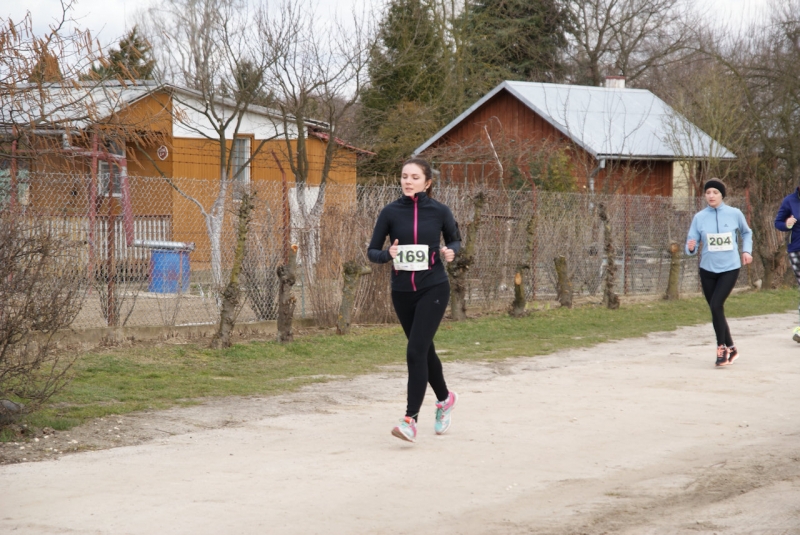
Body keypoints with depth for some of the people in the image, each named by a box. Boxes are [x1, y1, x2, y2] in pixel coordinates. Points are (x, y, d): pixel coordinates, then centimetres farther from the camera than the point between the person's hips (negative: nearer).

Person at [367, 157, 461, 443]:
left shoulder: (439, 211, -5)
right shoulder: (391, 212, -3)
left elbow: (455, 239, 12)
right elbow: (372, 251, 1)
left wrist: (450, 251, -10)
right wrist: (388, 254, -20)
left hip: (433, 288, -3)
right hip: (402, 291, 3)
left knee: (416, 350, -16)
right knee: (424, 350, 17)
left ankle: (411, 419, -16)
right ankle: (445, 398, 43)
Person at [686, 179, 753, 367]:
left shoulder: (735, 214, -4)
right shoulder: (699, 217, -3)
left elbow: (746, 232, 15)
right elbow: (691, 242, -5)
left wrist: (747, 250, 4)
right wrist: (691, 247, -26)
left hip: (730, 268, -3)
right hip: (707, 270, 3)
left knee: (716, 306, -19)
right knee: (716, 309, 8)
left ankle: (722, 348, -7)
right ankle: (731, 349, 25)